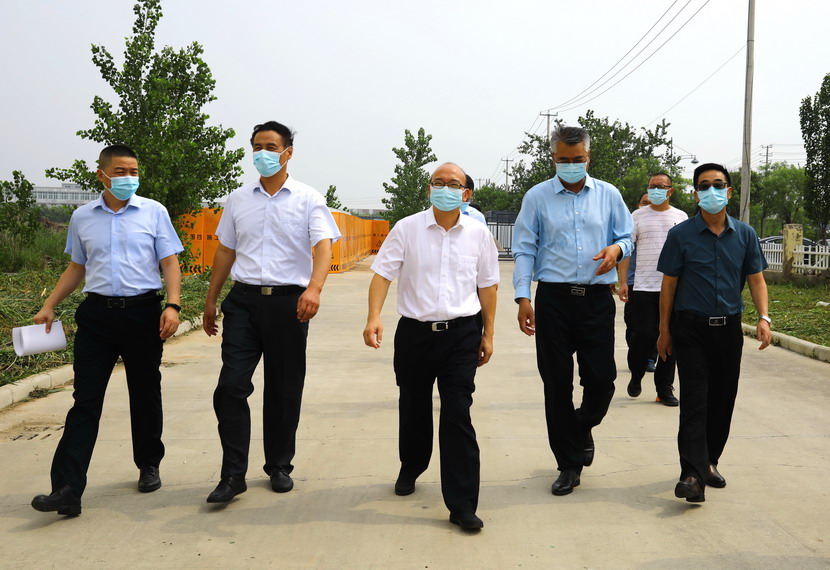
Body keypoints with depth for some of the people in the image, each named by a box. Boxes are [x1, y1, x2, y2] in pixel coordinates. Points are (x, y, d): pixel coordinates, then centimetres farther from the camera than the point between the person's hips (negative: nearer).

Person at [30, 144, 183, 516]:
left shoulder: (153, 212, 3)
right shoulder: (82, 218, 9)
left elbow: (170, 263, 1)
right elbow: (77, 268, 18)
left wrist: (173, 305, -12)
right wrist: (49, 306, 12)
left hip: (143, 311, -1)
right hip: (97, 314, 1)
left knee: (145, 396, 11)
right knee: (85, 401, -4)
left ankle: (149, 466, 29)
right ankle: (67, 489, -6)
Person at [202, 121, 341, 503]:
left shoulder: (308, 199, 0)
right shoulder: (238, 199, 12)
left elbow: (323, 246, -13)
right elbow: (226, 251, 18)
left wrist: (314, 288, -31)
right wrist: (211, 300, 16)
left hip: (288, 301, -2)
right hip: (243, 300, 3)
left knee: (284, 390, 7)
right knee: (231, 386, -7)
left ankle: (279, 467, 23)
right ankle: (233, 474, 1)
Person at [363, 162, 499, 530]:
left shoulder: (478, 234, 3)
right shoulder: (407, 229, -2)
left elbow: (487, 285, 10)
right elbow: (382, 273, -7)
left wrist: (488, 334, 10)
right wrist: (374, 317, -21)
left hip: (461, 334, 0)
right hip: (415, 331, 1)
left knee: (458, 416, -5)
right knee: (413, 409, 17)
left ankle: (462, 505, 2)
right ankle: (410, 468, 45)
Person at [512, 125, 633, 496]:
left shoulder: (609, 195, 8)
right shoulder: (537, 197, 3)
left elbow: (626, 236, 14)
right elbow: (524, 250, 2)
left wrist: (617, 249, -10)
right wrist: (523, 297, -7)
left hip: (598, 299, 1)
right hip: (554, 298, -1)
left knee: (602, 378, 0)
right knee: (557, 385, 4)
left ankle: (582, 428, 35)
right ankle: (569, 463, 18)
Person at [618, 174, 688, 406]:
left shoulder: (681, 217, 10)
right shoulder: (638, 216, 5)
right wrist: (622, 281, -4)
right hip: (643, 288, -2)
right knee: (644, 335, -5)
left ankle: (664, 389, 13)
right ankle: (636, 376, 21)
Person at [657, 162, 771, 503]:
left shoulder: (745, 235, 6)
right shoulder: (681, 235, -3)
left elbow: (756, 279, 7)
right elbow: (669, 285, 0)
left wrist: (764, 317, -10)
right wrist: (664, 331, 0)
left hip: (729, 328, 3)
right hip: (691, 328, -3)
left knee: (722, 400, 9)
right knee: (694, 401, -9)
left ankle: (710, 462, 25)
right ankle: (692, 475, -13)